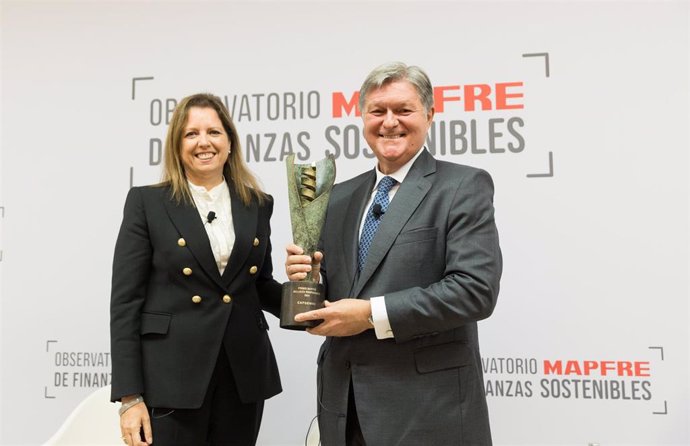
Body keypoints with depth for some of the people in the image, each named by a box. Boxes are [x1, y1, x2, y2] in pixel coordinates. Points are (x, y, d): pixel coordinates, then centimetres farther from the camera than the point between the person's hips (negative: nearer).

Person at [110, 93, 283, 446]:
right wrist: (129, 396, -10)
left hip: (243, 375, 4)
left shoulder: (257, 204, 7)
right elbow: (125, 301, -5)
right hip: (171, 377, -3)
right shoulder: (146, 202, -2)